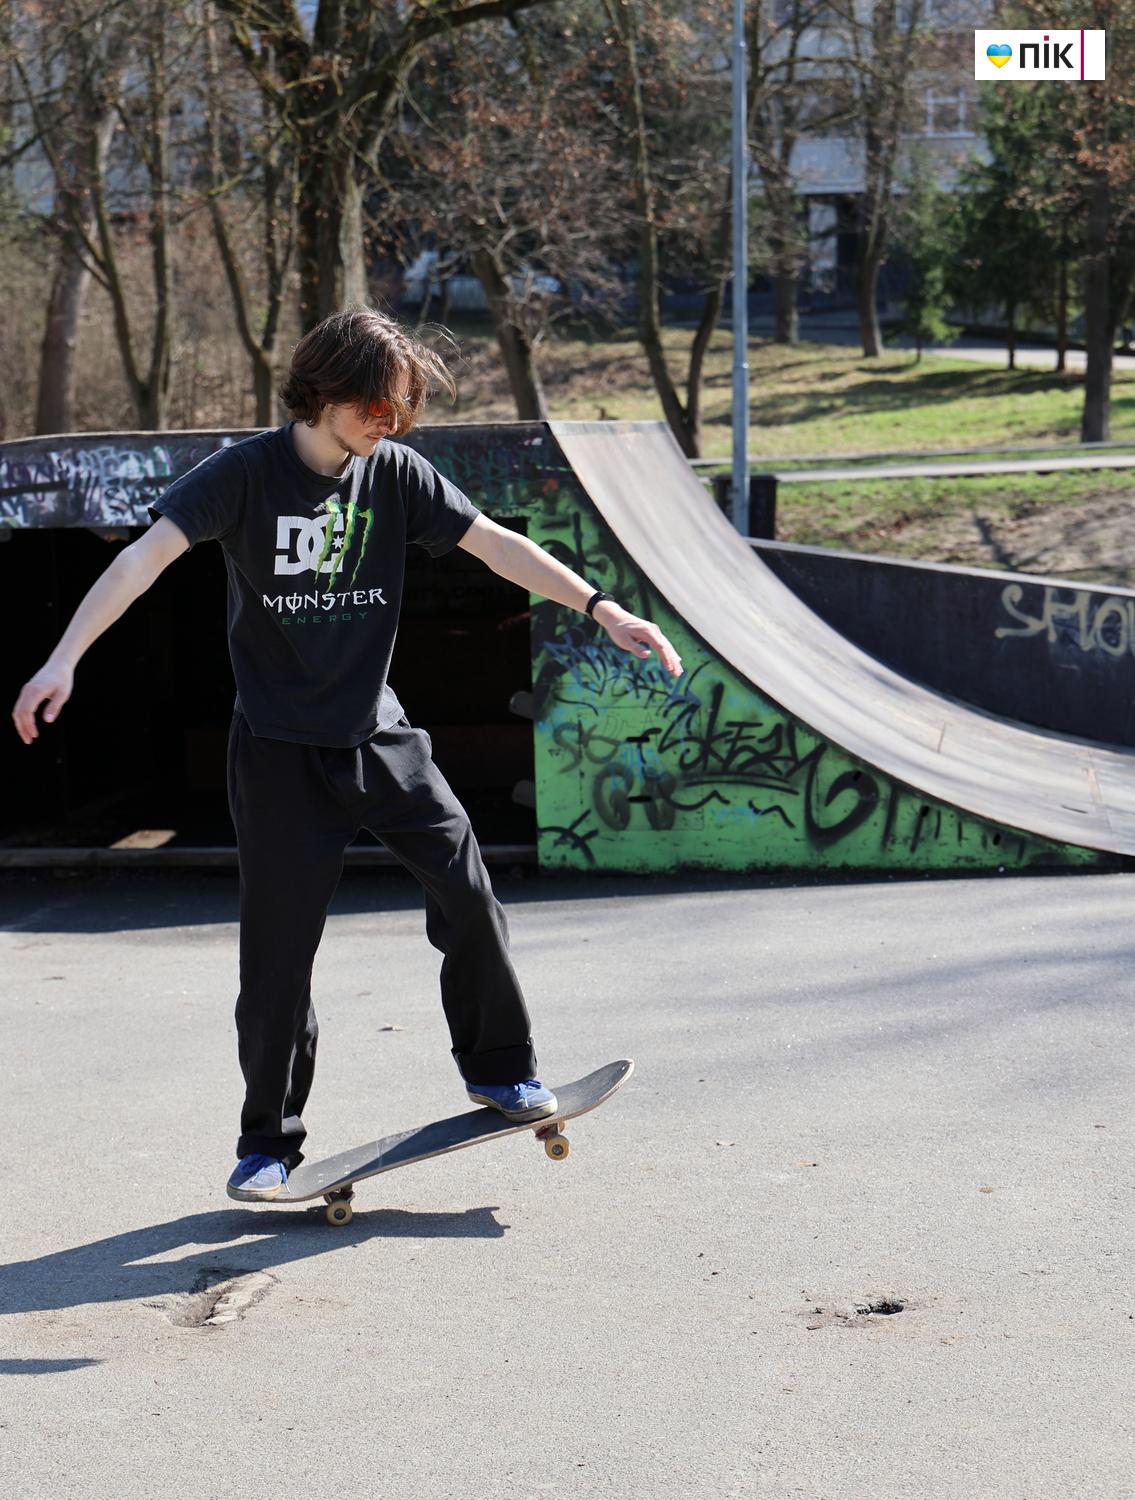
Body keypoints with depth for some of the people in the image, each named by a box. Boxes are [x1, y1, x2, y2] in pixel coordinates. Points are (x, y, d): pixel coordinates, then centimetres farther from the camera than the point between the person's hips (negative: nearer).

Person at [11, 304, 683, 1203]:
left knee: (466, 892, -6)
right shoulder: (247, 473, -10)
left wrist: (602, 608, -7)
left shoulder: (396, 474, 0)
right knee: (280, 945, -1)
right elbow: (147, 555, -20)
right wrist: (65, 660, -32)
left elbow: (497, 545, 2)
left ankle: (500, 1070, 17)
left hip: (379, 734, 3)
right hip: (280, 747, -3)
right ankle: (269, 1141, 15)